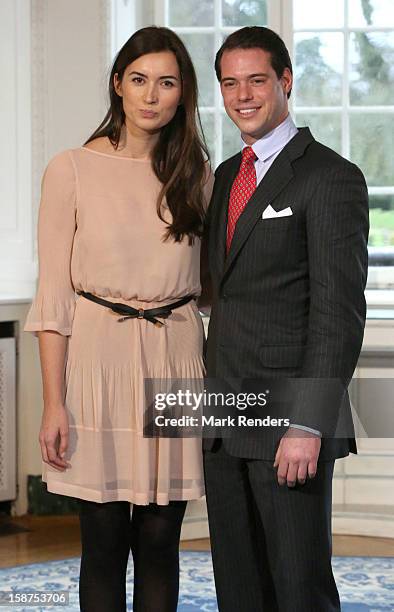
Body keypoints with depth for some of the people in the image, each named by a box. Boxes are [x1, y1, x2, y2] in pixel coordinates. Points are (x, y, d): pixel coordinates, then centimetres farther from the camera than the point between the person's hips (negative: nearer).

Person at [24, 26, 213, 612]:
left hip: (175, 362, 3)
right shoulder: (72, 170, -1)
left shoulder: (195, 175, 8)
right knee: (105, 543, 4)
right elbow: (53, 294, -2)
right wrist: (54, 403, -7)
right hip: (99, 357, -2)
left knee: (159, 540, 7)